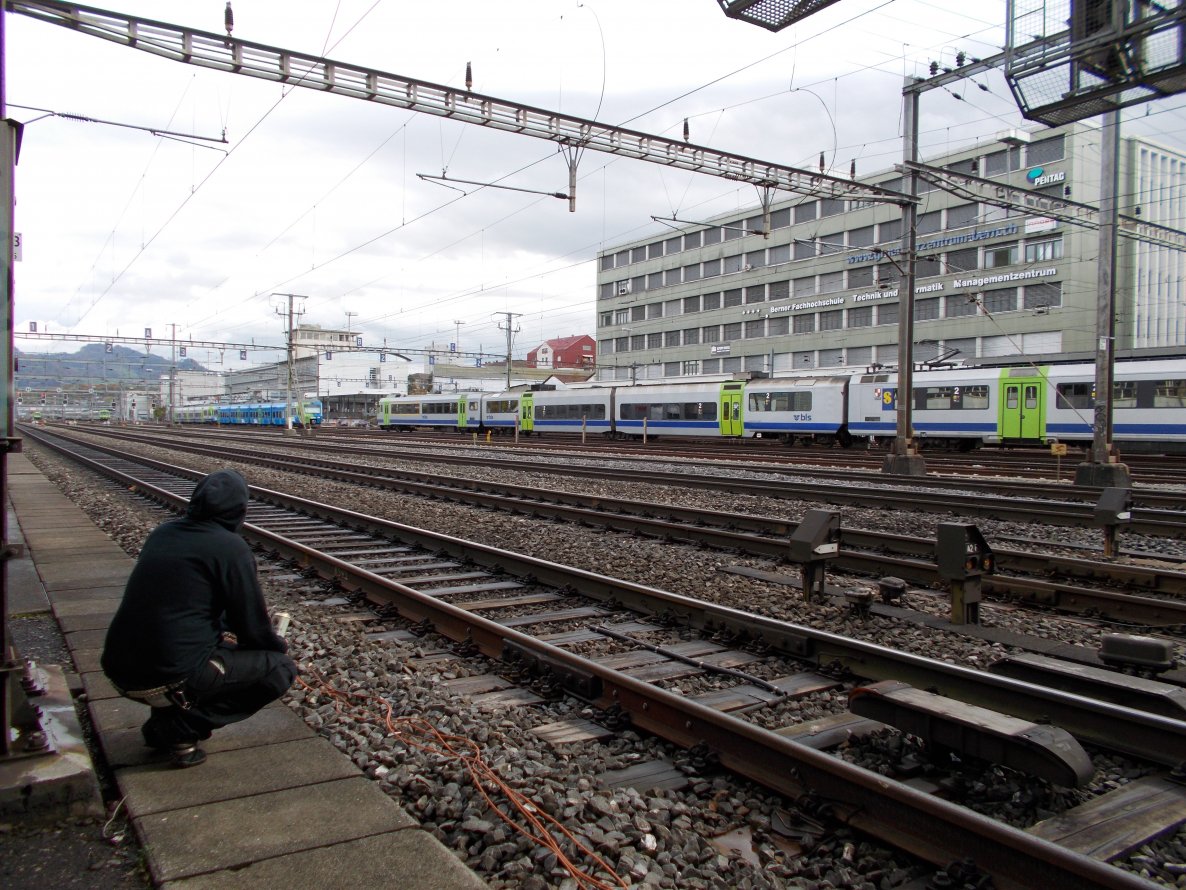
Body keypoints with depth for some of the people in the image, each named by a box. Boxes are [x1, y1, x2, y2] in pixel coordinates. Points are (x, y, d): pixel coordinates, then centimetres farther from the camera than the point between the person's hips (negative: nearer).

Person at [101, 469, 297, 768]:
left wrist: (222, 629, 28)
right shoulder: (231, 548, -11)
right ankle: (180, 728, -2)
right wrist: (279, 645, 15)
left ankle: (165, 722, 16)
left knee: (220, 637, 30)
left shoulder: (163, 533, 10)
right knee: (281, 669, 3)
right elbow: (254, 628, -5)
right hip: (171, 678, -8)